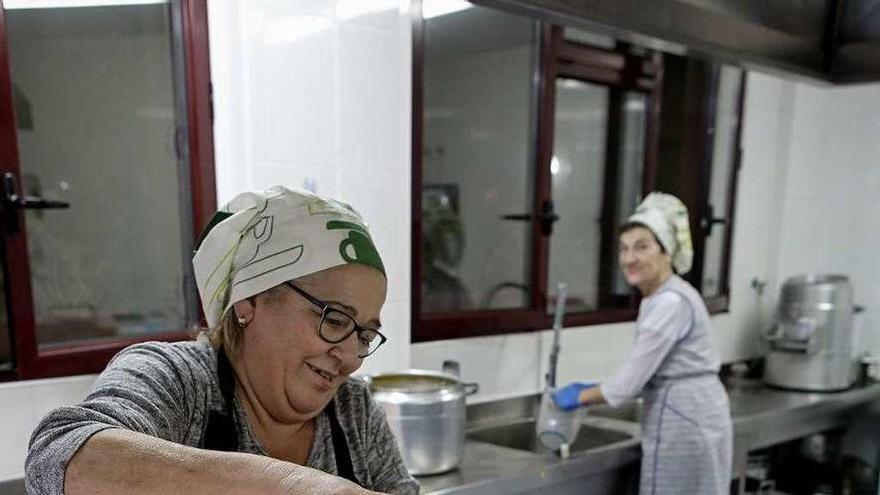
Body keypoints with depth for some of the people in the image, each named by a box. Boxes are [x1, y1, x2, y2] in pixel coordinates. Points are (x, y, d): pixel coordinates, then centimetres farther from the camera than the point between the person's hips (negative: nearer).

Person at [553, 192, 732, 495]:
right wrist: (593, 391, 8)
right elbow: (647, 377, 14)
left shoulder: (671, 302, -21)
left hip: (685, 423, -10)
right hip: (683, 420, 10)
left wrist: (580, 397, -8)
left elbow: (632, 380, -21)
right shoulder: (658, 298, 10)